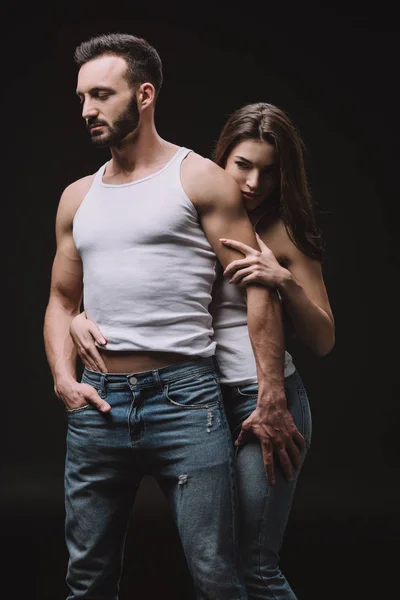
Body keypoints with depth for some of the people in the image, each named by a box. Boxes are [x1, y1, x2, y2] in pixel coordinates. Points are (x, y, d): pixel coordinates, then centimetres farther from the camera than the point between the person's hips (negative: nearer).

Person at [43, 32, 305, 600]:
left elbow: (258, 290, -3)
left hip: (184, 398, -5)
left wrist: (271, 399, -10)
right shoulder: (78, 197, 16)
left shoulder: (200, 179, 1)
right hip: (97, 403, 5)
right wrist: (64, 377, 2)